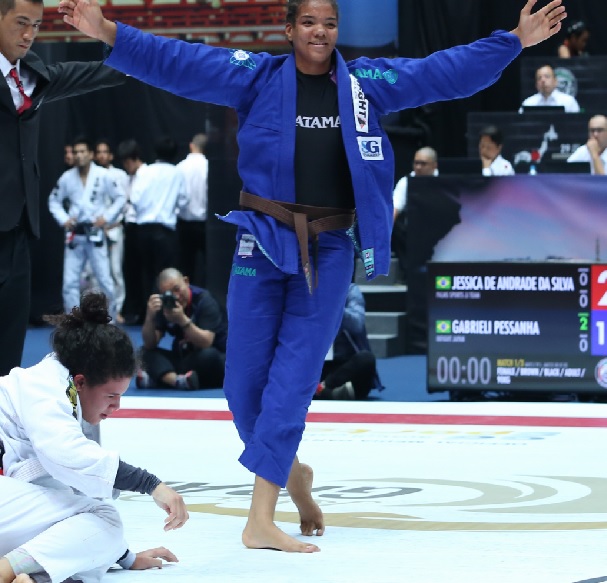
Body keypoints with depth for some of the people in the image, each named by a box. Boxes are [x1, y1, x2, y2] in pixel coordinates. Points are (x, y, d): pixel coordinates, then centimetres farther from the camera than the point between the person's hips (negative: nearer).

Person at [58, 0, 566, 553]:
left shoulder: (367, 82, 6)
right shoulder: (257, 77, 1)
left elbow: (448, 72, 7)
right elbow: (176, 62, -5)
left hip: (330, 249, 0)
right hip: (264, 239, 0)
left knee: (294, 377, -5)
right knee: (246, 374, 1)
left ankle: (262, 517, -5)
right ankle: (290, 472, 28)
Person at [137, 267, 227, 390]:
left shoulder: (204, 300, -15)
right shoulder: (164, 304, -3)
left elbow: (206, 343, -27)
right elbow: (150, 345, -10)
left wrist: (182, 319, -39)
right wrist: (150, 317, -28)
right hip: (185, 361, 5)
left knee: (207, 355, -37)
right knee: (148, 353, -16)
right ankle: (178, 380, -42)